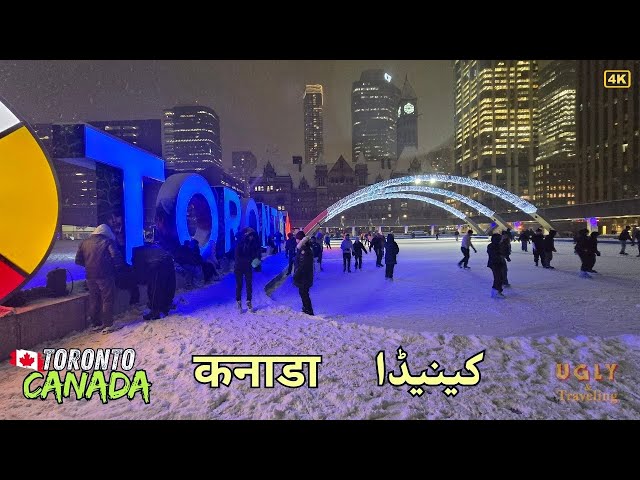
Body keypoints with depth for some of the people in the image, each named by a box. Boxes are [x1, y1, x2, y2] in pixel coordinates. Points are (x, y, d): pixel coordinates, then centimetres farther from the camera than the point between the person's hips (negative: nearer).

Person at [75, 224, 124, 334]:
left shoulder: (84, 243, 10)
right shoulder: (108, 242, -7)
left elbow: (78, 260, 12)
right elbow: (117, 258, -16)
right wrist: (115, 269, 1)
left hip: (90, 276, 5)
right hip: (105, 276, -5)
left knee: (93, 300, 15)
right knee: (107, 300, 2)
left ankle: (96, 324, 23)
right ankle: (107, 325, 1)